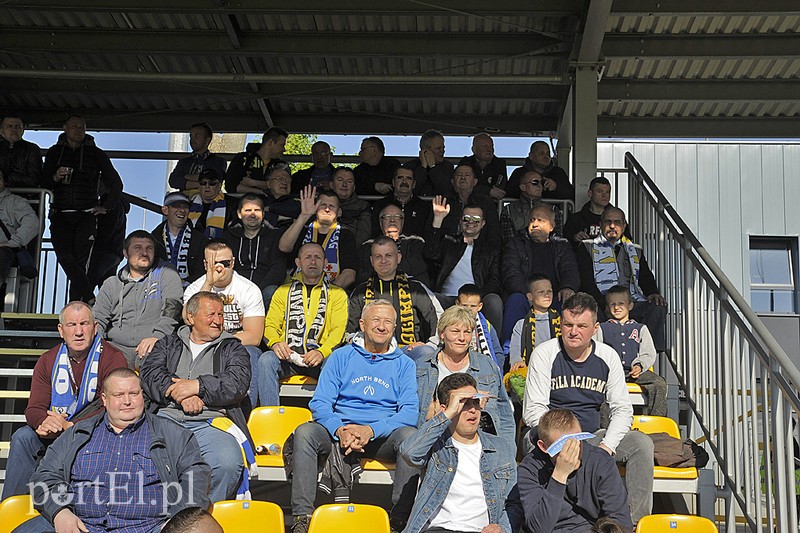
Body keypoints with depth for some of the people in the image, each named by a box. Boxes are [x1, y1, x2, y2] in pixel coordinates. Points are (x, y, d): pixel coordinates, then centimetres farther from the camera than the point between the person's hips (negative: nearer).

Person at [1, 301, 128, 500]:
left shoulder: (113, 358, -9)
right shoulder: (48, 361, 7)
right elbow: (34, 408, 2)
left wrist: (68, 426, -28)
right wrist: (44, 422, -25)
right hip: (55, 433, 4)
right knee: (22, 437, -20)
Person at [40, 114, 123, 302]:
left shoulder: (96, 154, 10)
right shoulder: (54, 152, 14)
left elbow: (116, 183, 15)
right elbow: (42, 183, 14)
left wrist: (106, 207, 9)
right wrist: (55, 177, -7)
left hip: (86, 215, -2)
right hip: (60, 214, 2)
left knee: (81, 260, -12)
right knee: (64, 255, -15)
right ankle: (88, 298, -8)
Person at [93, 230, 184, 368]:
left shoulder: (166, 273, 11)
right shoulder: (111, 284, 22)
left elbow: (172, 308, -3)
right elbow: (98, 320, 19)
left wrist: (157, 336, -19)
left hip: (155, 347, -4)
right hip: (118, 347, 4)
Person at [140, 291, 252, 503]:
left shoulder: (232, 348, 19)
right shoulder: (169, 343, 24)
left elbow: (238, 384, 1)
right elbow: (149, 374, 6)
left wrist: (197, 386, -8)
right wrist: (180, 394, -10)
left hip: (210, 423, -2)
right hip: (166, 417, 2)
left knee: (228, 463, -33)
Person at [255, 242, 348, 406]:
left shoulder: (337, 293, 18)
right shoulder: (283, 291, 23)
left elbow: (339, 329, 4)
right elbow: (271, 324, 14)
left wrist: (322, 352, -17)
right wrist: (275, 342, -11)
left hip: (319, 357, -1)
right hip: (288, 356, 2)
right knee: (266, 360, -30)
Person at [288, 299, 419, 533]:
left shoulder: (404, 364, 8)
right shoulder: (341, 356, 10)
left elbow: (410, 411, -4)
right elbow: (319, 402, 2)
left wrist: (371, 430, -20)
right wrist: (339, 430, -19)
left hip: (382, 436, -1)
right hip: (340, 431, 1)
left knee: (409, 435, -31)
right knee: (304, 432, -26)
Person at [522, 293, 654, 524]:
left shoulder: (608, 356, 3)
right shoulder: (544, 354, -7)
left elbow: (622, 409, 4)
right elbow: (533, 412, -12)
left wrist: (606, 446, -13)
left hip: (592, 436, 4)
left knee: (642, 443, -18)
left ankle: (636, 520, -13)